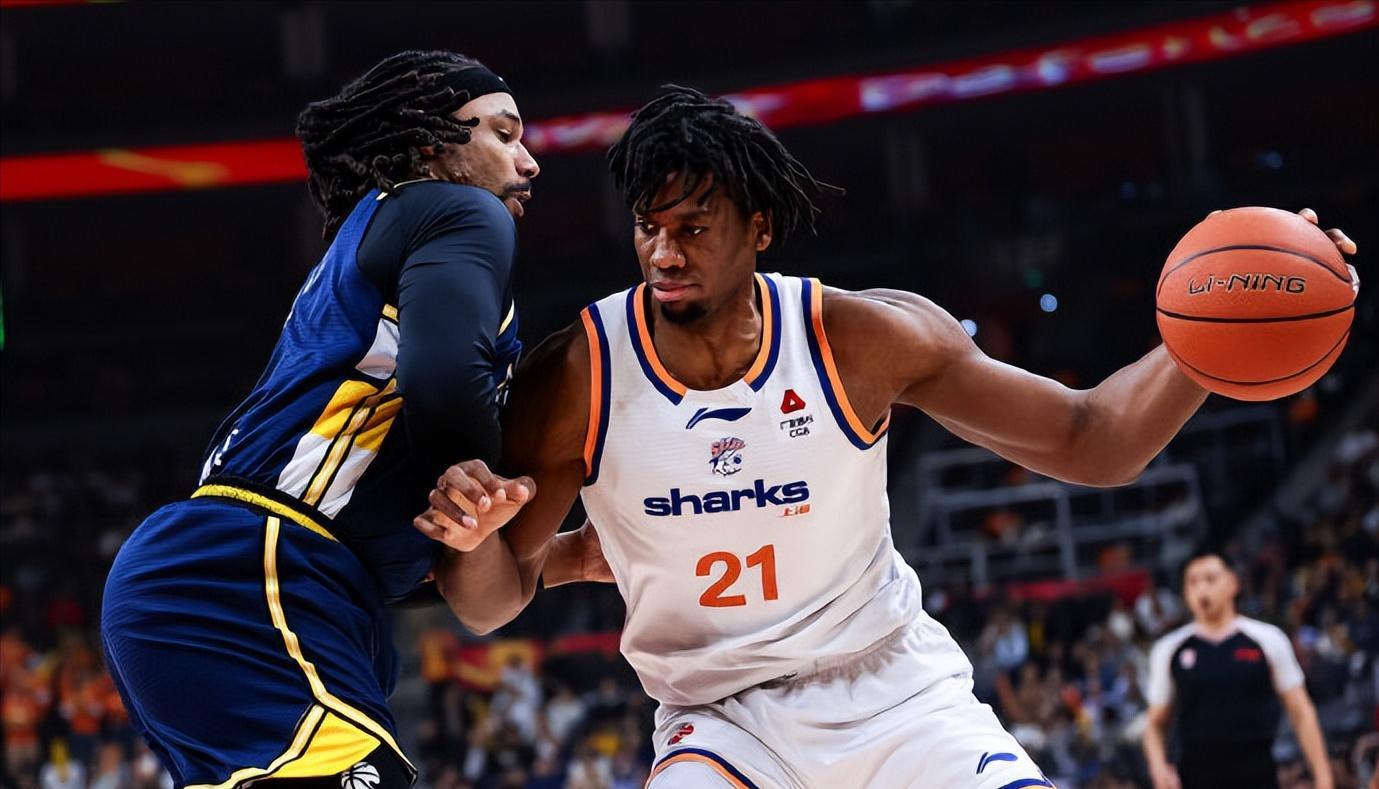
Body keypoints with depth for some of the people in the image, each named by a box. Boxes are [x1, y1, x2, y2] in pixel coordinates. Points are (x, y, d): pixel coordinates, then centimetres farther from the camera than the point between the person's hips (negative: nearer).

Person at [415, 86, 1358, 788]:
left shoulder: (863, 337, -13)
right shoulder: (574, 379, -13)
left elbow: (1088, 441, -7)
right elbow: (489, 603, -3)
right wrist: (472, 536, -28)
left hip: (898, 690, 1)